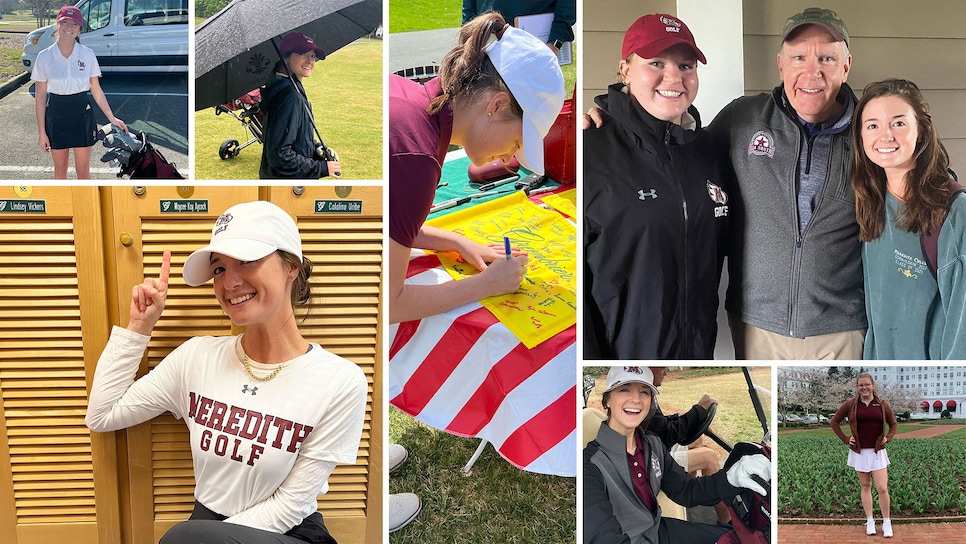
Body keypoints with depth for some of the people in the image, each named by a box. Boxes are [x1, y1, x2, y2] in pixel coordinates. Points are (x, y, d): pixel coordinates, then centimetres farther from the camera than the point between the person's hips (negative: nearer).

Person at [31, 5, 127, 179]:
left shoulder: (87, 55, -6)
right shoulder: (45, 57, -7)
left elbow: (96, 91, 2)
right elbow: (40, 96, -3)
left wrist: (112, 118, -5)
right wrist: (42, 132, -5)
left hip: (82, 114, 0)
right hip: (56, 117, 0)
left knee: (83, 170, 8)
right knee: (60, 170, 12)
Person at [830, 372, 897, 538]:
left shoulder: (883, 405, 0)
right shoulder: (850, 404, -2)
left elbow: (893, 424, 15)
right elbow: (834, 421, 8)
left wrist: (888, 438, 0)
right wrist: (845, 439, 1)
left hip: (877, 452, 0)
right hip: (859, 452, 1)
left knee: (882, 488, -6)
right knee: (866, 487, 9)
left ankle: (887, 522, 8)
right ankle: (870, 521, 17)